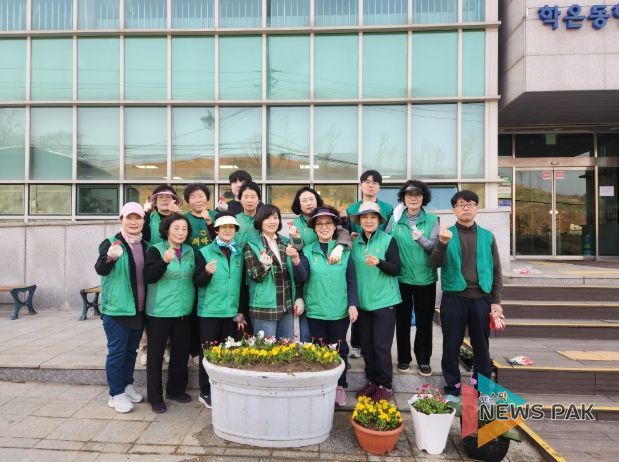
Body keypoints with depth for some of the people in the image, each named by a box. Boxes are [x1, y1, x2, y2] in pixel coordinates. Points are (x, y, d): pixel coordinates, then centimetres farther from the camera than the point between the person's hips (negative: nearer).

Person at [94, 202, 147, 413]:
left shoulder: (145, 246, 8)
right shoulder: (110, 243, -9)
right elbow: (100, 269, -24)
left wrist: (147, 305, 8)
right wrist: (110, 257, -46)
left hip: (139, 309, 6)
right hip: (116, 308, -5)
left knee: (131, 350, 17)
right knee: (117, 351, 1)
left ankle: (127, 385, 32)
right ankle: (116, 394, 14)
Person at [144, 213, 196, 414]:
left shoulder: (190, 251, 7)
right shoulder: (156, 250, -6)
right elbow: (149, 277, -19)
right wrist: (164, 261, -32)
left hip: (184, 311, 5)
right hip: (160, 311, -4)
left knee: (181, 351, 13)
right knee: (156, 354, 4)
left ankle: (176, 389, 31)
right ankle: (155, 397, 17)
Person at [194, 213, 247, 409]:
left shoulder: (239, 254, 7)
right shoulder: (204, 252, -3)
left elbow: (242, 284, 11)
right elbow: (198, 282, -5)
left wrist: (241, 311, 10)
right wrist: (207, 272, -27)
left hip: (231, 311, 3)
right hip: (210, 311, -3)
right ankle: (205, 392, 17)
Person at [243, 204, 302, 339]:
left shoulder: (286, 243, 9)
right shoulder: (252, 245, -4)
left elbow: (296, 274, 12)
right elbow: (254, 276, -12)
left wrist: (299, 298, 4)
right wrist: (265, 265, -32)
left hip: (287, 306, 5)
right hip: (264, 308, -5)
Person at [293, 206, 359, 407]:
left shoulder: (344, 250, 1)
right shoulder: (308, 251, 1)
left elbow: (351, 280, 2)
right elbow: (302, 277, -11)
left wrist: (353, 304, -4)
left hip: (340, 310, 0)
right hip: (315, 310, 0)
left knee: (339, 348, 11)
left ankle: (340, 386, 27)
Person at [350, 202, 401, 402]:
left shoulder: (389, 240, -7)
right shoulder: (355, 243, 5)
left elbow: (396, 269, -10)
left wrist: (379, 262, -28)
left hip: (384, 301, -4)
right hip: (363, 302, 4)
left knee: (381, 346, -1)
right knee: (366, 345, 11)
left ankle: (385, 385, 16)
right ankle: (372, 380, 28)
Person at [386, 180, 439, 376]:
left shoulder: (432, 220, -1)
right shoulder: (395, 219, 1)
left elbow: (436, 247, -9)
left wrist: (421, 239, -25)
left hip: (426, 279, 0)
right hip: (401, 278, 0)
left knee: (424, 321, 9)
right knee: (402, 320, 11)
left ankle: (423, 359, 26)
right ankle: (403, 358, 27)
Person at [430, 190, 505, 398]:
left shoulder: (487, 236, 8)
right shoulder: (446, 234, 4)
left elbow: (496, 270, 9)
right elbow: (435, 263, -7)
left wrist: (496, 301, 4)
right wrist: (442, 243, -25)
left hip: (481, 298, 2)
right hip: (453, 298, -1)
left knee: (481, 346, 11)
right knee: (451, 346, 6)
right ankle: (452, 387, 21)